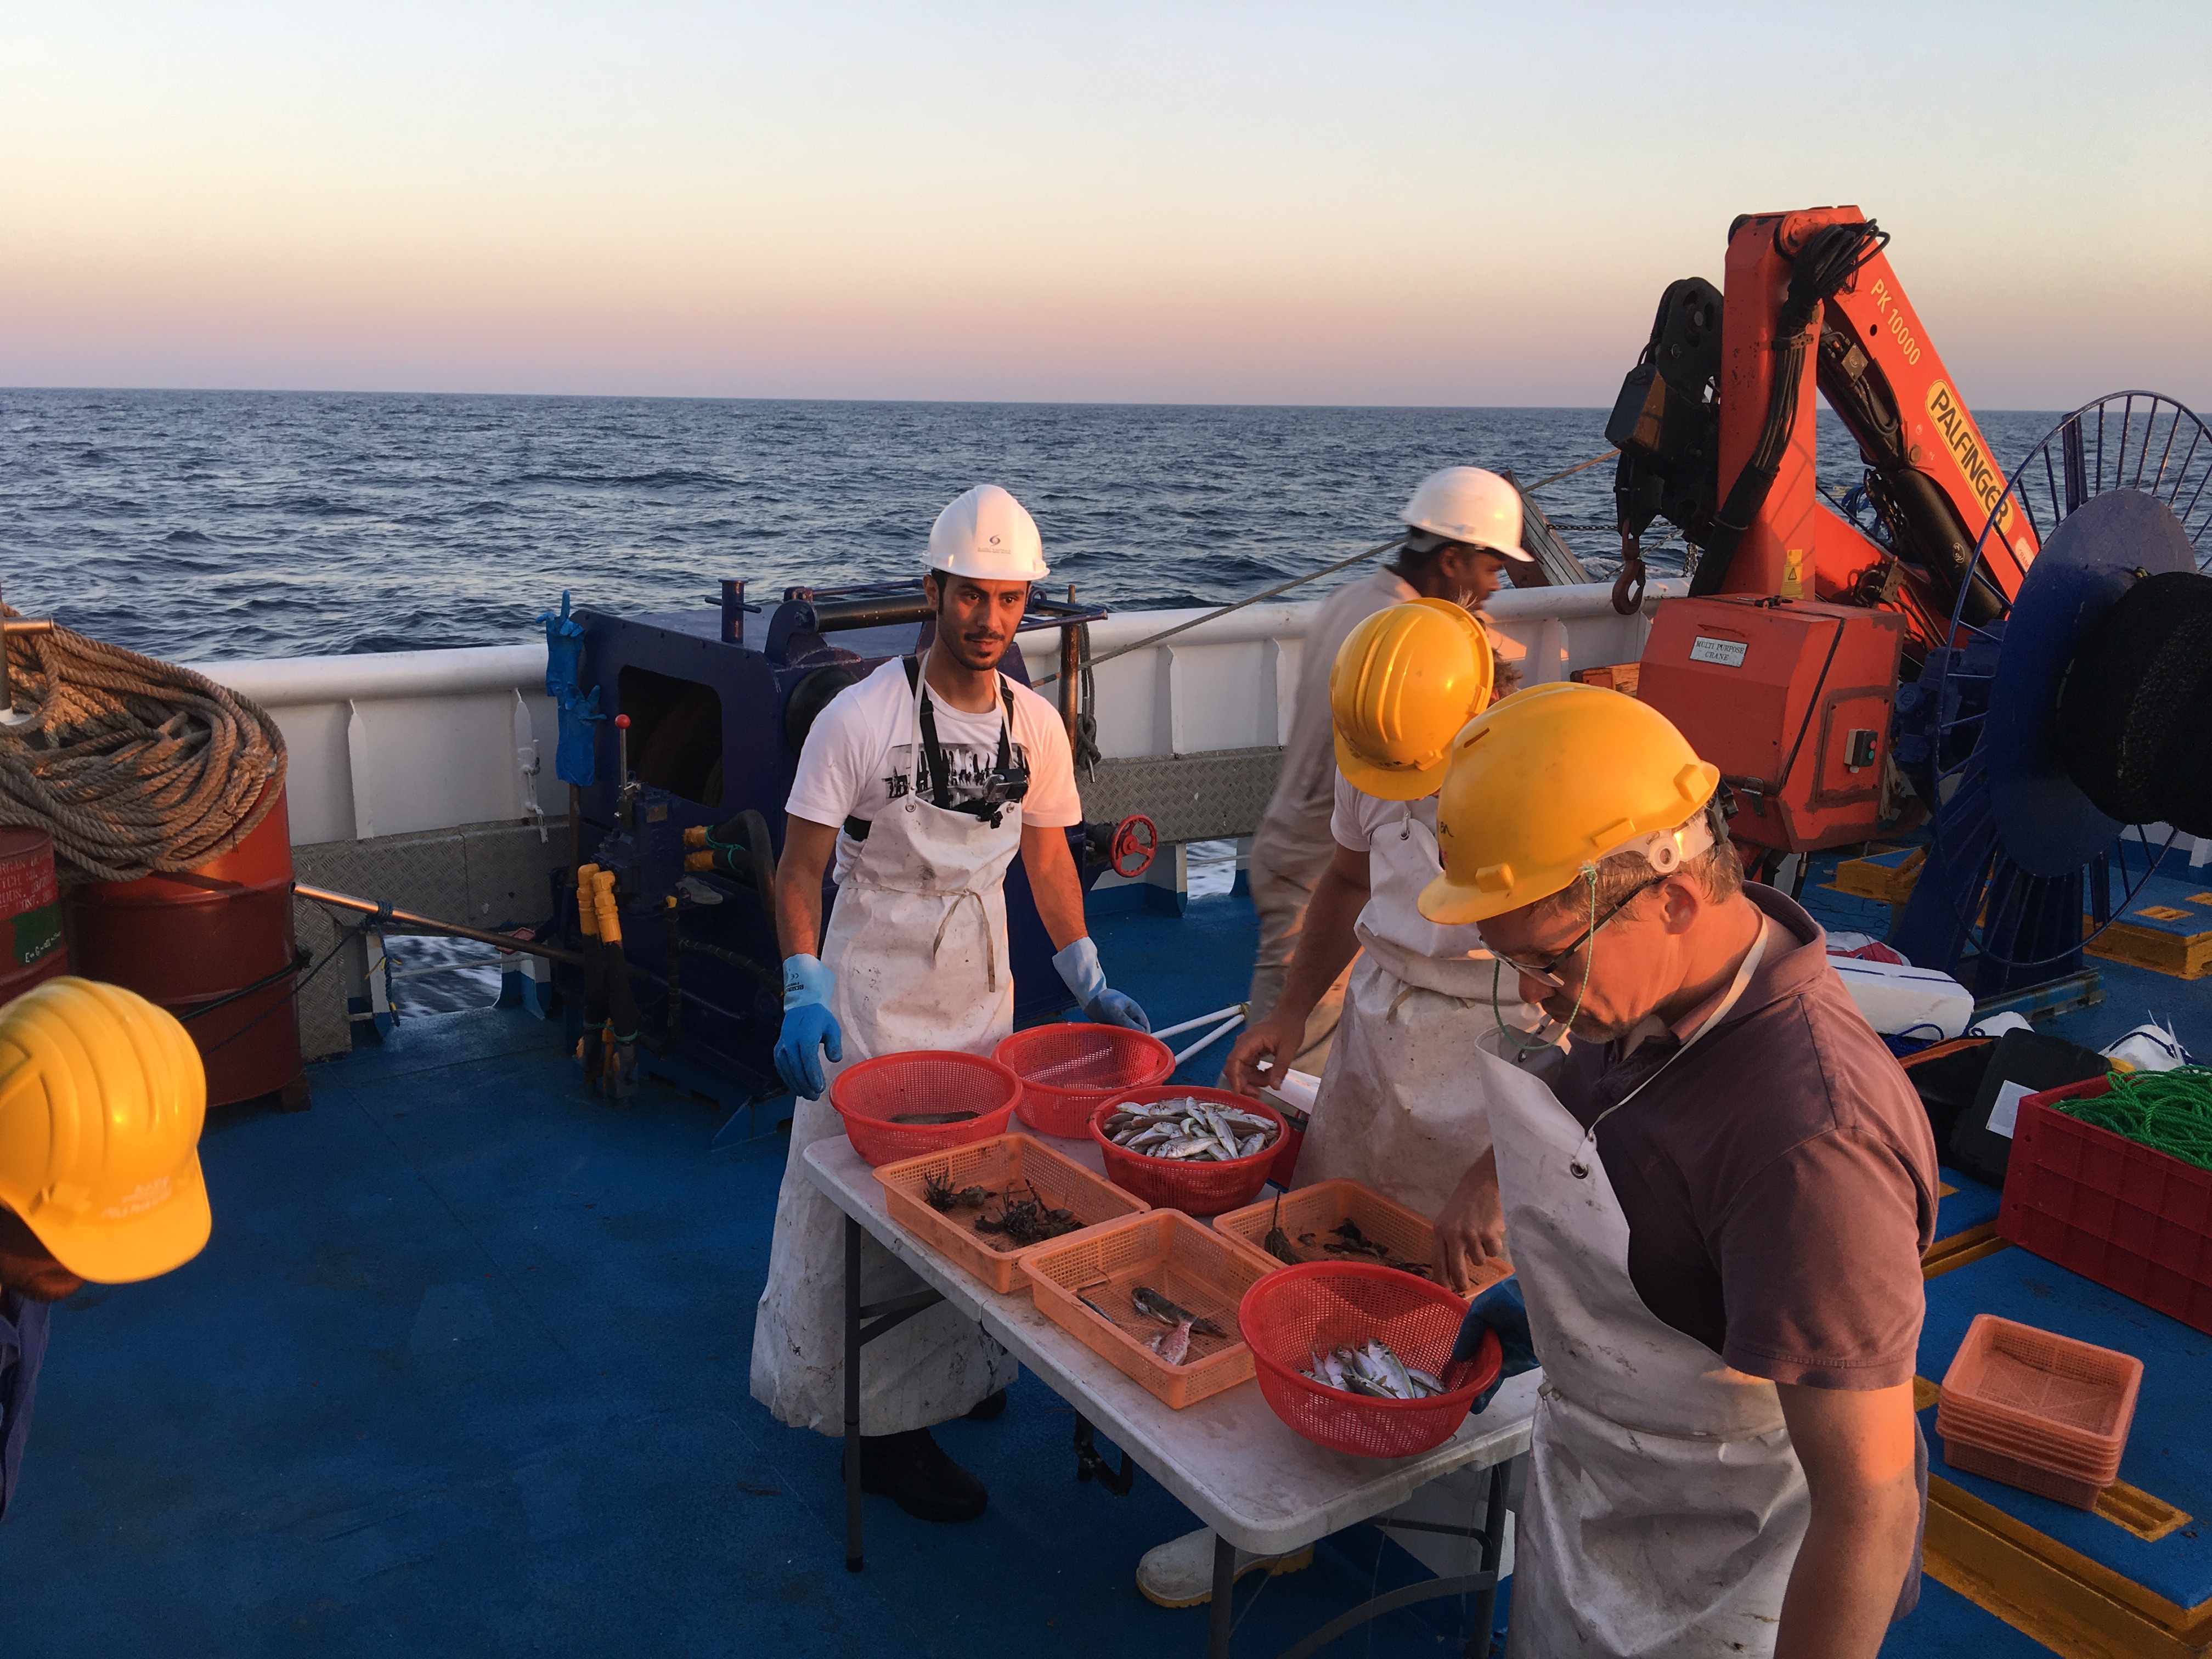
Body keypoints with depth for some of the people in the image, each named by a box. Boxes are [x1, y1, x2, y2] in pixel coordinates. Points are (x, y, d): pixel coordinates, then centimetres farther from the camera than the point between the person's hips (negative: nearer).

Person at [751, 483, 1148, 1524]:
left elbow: (1047, 859, 10)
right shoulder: (861, 719, -18)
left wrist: (1089, 984, 3)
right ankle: (878, 1425, 18)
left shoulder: (1035, 723, -2)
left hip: (983, 992, 5)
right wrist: (805, 997, -26)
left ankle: (957, 1373, 39)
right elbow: (799, 870, -13)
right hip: (874, 996, -5)